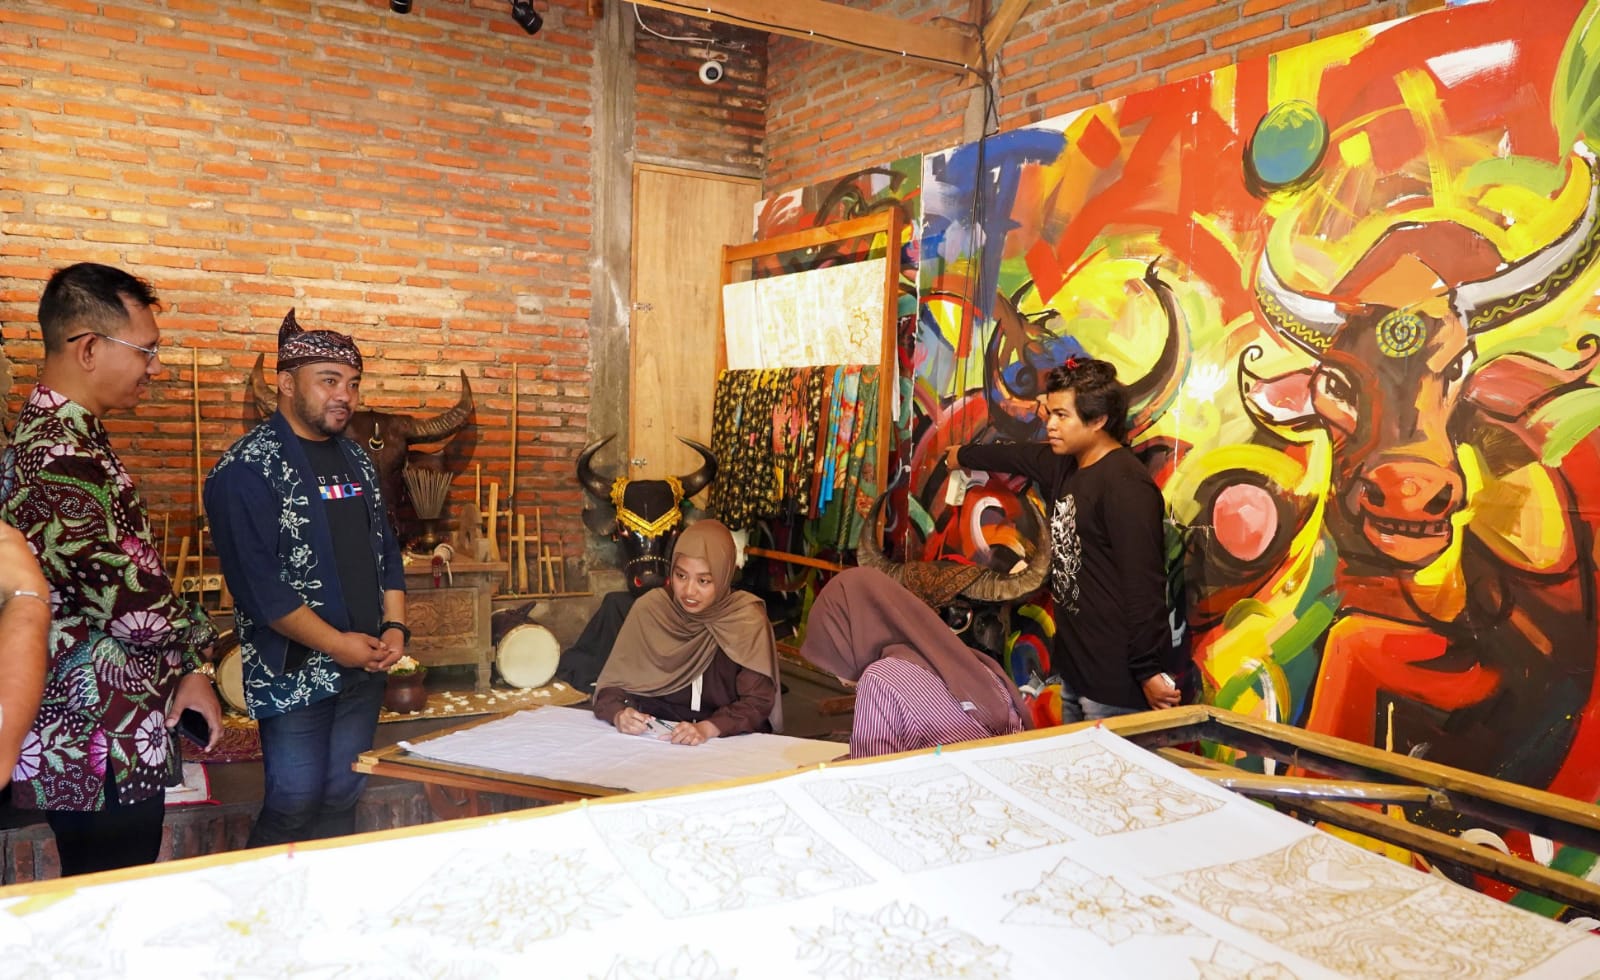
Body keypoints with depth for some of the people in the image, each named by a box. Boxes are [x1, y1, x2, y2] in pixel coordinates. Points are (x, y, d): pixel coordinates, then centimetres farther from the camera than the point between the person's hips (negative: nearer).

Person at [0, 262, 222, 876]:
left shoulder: (59, 435, 10)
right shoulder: (63, 459, -24)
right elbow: (134, 607, -25)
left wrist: (185, 669, 11)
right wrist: (197, 642, -5)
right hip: (101, 752, -10)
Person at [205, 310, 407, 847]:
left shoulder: (356, 459, 12)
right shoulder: (247, 469, -11)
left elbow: (385, 547, 16)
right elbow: (257, 583, -17)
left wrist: (395, 628, 2)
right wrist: (339, 643, -16)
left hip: (365, 667, 7)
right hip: (294, 674, -6)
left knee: (342, 801, 14)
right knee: (294, 808, 0)